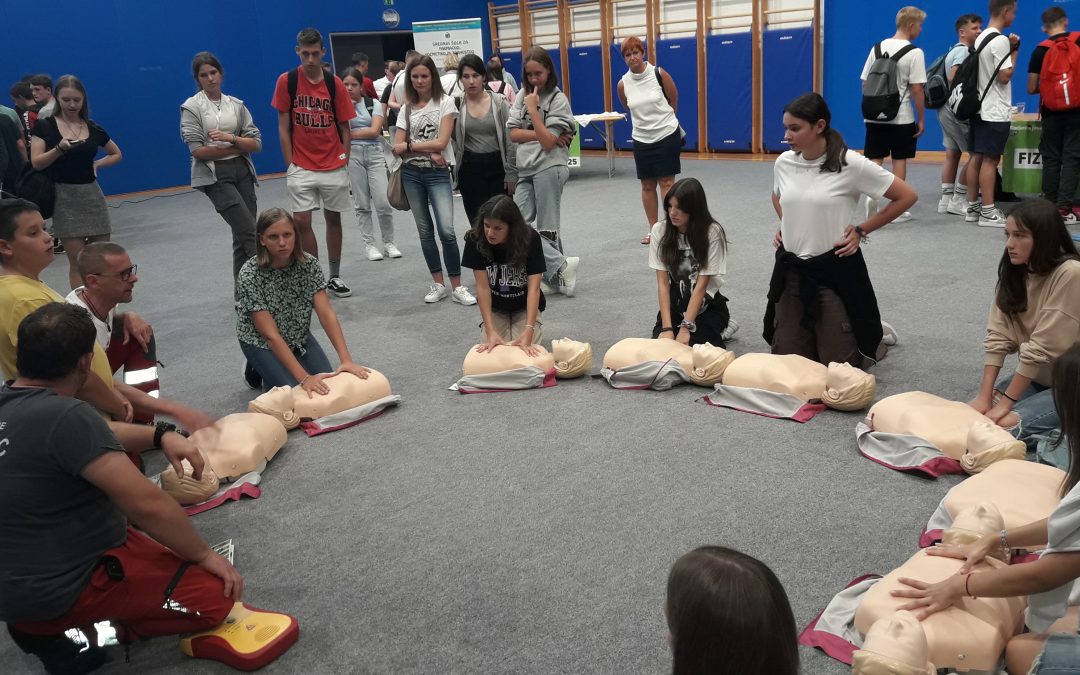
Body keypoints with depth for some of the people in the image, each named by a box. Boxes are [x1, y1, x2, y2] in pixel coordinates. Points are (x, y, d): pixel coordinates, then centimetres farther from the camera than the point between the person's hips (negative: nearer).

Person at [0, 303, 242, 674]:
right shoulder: (65, 417, -28)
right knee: (214, 594, -13)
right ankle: (48, 630, -3)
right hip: (51, 591, -10)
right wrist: (204, 554, -14)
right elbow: (147, 504, -27)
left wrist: (160, 436, -2)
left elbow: (94, 436, 14)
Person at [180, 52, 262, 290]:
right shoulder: (191, 107, 0)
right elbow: (198, 150, -8)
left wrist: (231, 139, -14)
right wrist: (238, 147, -8)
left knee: (242, 237, 4)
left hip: (242, 172, 4)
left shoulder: (237, 105, 11)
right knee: (250, 233, -15)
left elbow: (256, 143, 4)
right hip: (214, 175, -4)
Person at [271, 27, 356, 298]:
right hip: (301, 168, -1)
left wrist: (344, 160, -2)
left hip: (334, 167, 1)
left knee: (333, 219, 10)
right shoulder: (286, 81, -3)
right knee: (302, 221, -7)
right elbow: (283, 127, 0)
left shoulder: (335, 84, -1)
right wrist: (290, 164, -4)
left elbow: (344, 127, 5)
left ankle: (334, 277, 23)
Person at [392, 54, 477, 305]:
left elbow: (441, 142, -11)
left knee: (446, 230, -15)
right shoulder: (406, 109, 9)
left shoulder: (445, 103, -1)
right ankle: (438, 284, 16)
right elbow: (397, 148, 0)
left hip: (438, 173, -4)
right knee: (425, 231, 7)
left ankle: (457, 287, -7)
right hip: (411, 174, 4)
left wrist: (409, 145, -4)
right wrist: (428, 151, -12)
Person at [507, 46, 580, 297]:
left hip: (549, 169, -6)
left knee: (547, 229, -4)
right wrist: (543, 134, -10)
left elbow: (548, 142, -14)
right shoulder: (523, 95, 11)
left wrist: (533, 109, -12)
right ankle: (561, 267, 1)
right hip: (526, 170, 6)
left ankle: (556, 273, 9)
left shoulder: (558, 99, -4)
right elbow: (513, 133, 1)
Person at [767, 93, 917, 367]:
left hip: (835, 269, -4)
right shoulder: (783, 162, 0)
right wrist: (786, 225, 8)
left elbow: (907, 197, -7)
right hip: (790, 269, 5)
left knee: (838, 365, 1)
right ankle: (813, 334, 41)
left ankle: (874, 335, 33)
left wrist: (861, 230, -8)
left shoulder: (851, 164, -14)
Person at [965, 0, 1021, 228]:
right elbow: (1004, 76, -16)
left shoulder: (981, 38, 13)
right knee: (990, 159, -7)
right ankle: (988, 212, -5)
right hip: (995, 111, -9)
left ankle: (973, 207, 13)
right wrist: (1014, 52, -5)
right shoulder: (1000, 40, -14)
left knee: (977, 157, 9)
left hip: (980, 108, 9)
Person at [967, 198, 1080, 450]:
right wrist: (985, 395, -14)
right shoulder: (1015, 271, -2)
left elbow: (1043, 347, -24)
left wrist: (1005, 402, -20)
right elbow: (998, 335, -8)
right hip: (1038, 376, 7)